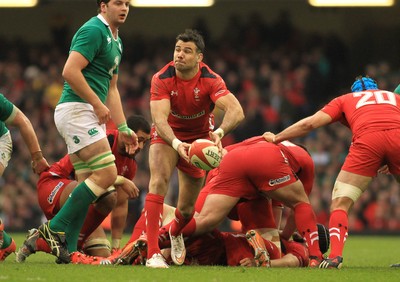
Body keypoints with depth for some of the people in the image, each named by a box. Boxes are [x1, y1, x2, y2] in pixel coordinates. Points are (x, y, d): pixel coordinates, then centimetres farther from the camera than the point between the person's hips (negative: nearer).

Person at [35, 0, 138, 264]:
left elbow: (111, 88, 26)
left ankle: (66, 249, 4)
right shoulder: (94, 31, -11)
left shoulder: (115, 40, 21)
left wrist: (123, 128, 21)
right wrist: (98, 104, -17)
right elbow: (70, 71, -21)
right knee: (107, 173, -15)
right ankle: (55, 229, -11)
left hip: (90, 115, 10)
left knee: (87, 183, 6)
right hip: (76, 110, -10)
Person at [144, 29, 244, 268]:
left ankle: (175, 234, 45)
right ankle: (153, 253, -32)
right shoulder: (162, 79, -25)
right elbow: (159, 118, -36)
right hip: (167, 135, -1)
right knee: (159, 180, -29)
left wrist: (220, 132, -60)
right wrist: (176, 144, -55)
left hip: (199, 138, 1)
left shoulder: (211, 80, -25)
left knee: (187, 208, 5)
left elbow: (236, 111, -39)